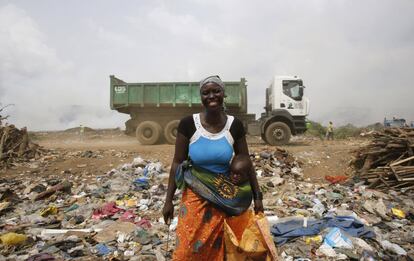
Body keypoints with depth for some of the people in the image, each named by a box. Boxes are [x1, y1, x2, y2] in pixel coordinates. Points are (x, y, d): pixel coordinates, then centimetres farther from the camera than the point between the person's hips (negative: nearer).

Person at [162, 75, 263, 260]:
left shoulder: (234, 125, -7)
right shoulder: (188, 124, -12)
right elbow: (177, 163, -5)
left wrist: (257, 196, 5)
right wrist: (169, 200, -4)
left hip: (223, 198, 1)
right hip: (195, 196, -1)